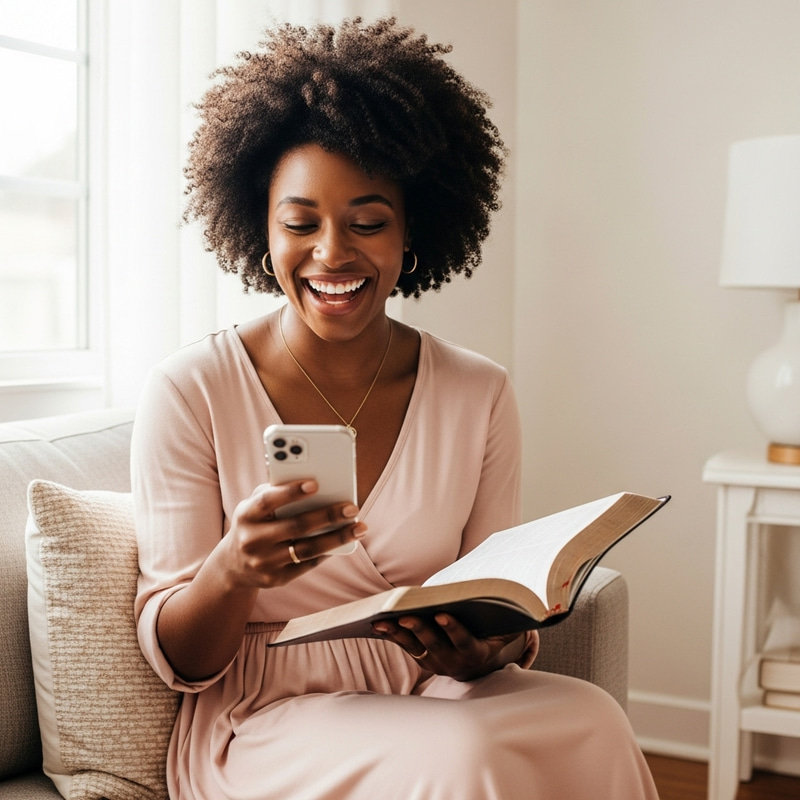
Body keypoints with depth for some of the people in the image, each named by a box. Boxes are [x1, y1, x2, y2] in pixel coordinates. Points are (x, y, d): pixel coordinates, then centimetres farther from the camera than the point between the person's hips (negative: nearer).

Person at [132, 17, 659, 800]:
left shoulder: (481, 397, 1)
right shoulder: (188, 391, -8)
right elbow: (174, 659, -6)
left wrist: (491, 651, -20)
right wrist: (233, 568, -29)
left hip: (437, 697, 4)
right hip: (263, 724, -3)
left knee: (591, 721, -27)